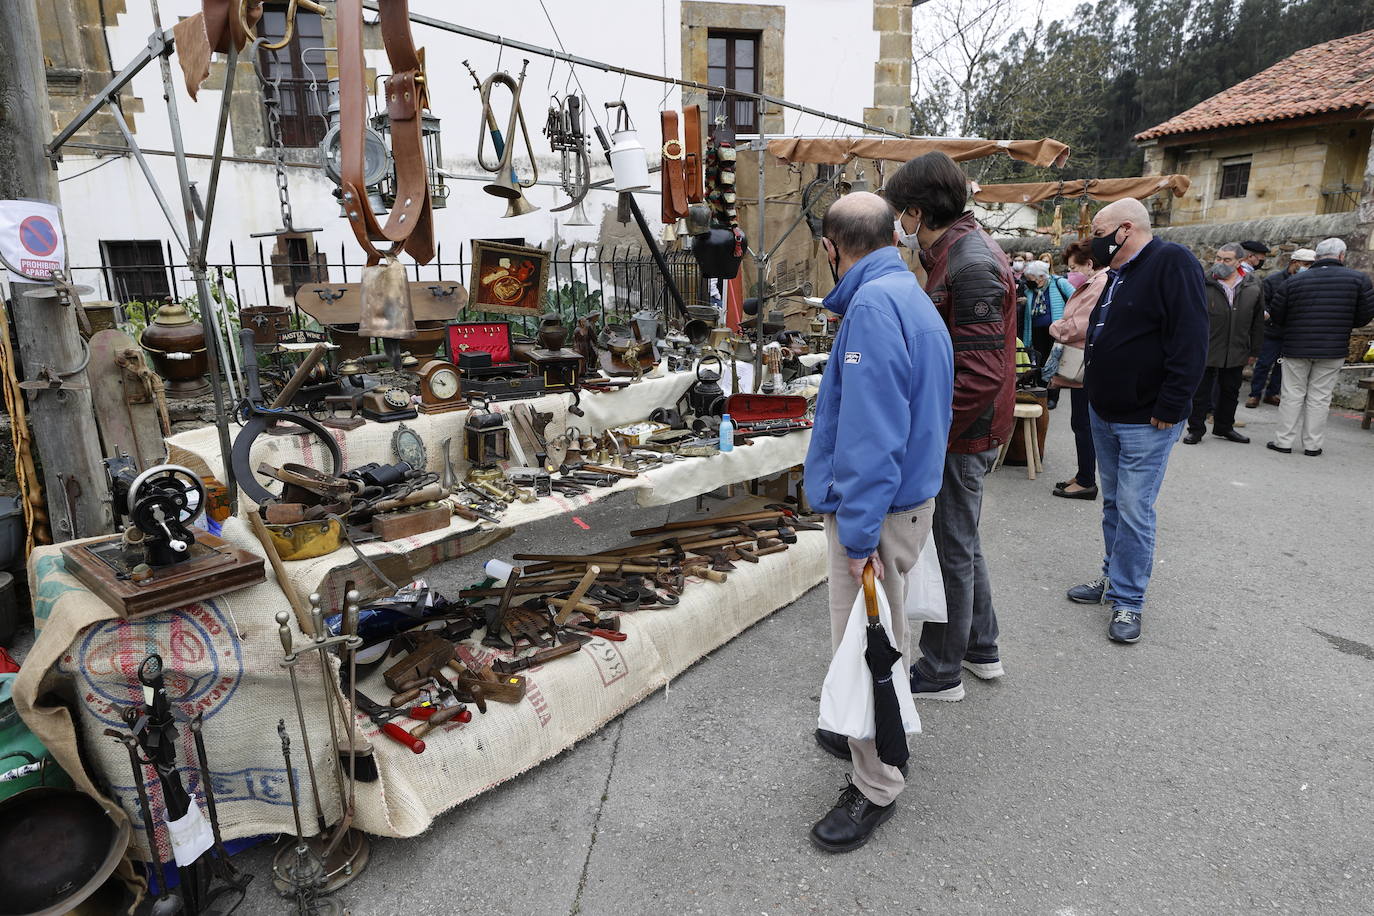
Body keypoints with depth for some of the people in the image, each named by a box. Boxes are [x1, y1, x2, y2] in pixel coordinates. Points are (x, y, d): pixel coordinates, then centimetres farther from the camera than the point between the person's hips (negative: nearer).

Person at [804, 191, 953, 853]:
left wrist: (859, 536, -23)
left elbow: (871, 434, -27)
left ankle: (876, 787, 22)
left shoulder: (872, 307, -22)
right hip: (912, 496, 10)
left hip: (875, 511, -10)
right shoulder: (912, 298, 11)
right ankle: (875, 736, 45)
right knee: (880, 639, 25)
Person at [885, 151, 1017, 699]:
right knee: (961, 542, 21)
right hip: (965, 428, 10)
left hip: (963, 433, -10)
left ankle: (941, 673, 19)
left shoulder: (970, 265, -21)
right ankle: (981, 649, 37)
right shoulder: (960, 252, 12)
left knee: (949, 550, 2)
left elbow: (981, 372, -27)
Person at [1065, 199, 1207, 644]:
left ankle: (1128, 600, 5)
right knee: (1113, 503, 16)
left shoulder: (1172, 263, -15)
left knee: (1134, 509, -5)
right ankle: (1114, 577, 29)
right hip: (1104, 413, 9)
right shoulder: (1114, 274, 13)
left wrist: (1169, 407, -22)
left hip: (1146, 420, -9)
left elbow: (1191, 340, -21)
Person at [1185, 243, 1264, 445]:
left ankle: (1224, 427, 29)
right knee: (1200, 392, 2)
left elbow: (1258, 323, 10)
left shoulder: (1253, 287, 3)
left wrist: (1254, 351, 10)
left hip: (1236, 352, 4)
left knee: (1230, 391, 15)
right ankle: (1195, 429, 13)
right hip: (1206, 350, -4)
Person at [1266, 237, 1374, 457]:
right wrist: (1342, 324, 19)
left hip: (1296, 348, 0)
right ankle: (1312, 445, 11)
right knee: (1319, 397, 6)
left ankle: (1284, 441, 8)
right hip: (1333, 350, 0)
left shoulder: (1294, 282, -2)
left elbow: (1275, 316, 1)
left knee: (1292, 395, 7)